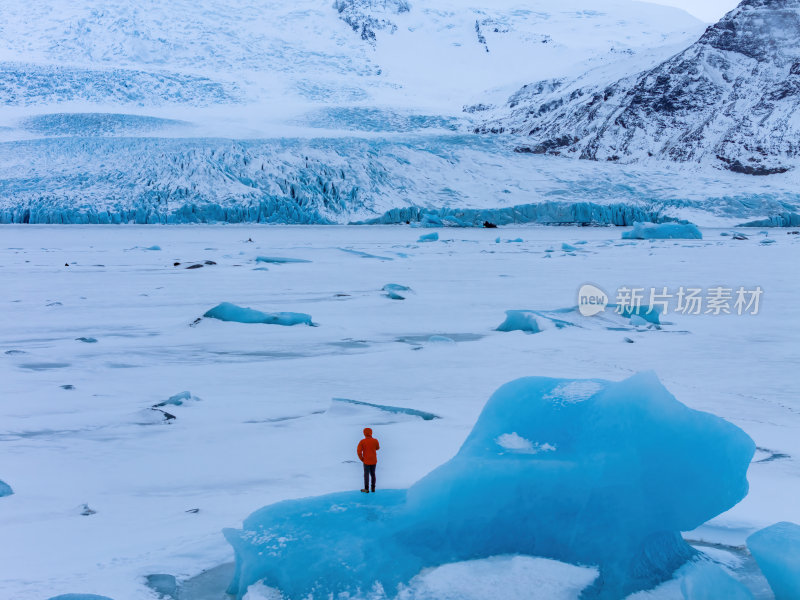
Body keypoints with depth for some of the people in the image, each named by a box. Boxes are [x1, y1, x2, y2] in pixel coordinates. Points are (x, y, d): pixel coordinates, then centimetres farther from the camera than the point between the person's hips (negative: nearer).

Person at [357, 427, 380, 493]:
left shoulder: (362, 441, -12)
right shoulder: (375, 441, -7)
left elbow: (359, 451, -17)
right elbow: (377, 448, 12)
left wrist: (361, 458, -3)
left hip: (366, 461, -2)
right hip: (374, 460, 2)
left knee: (366, 474, 7)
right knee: (373, 474, 14)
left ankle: (366, 489, 8)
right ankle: (373, 488, 17)